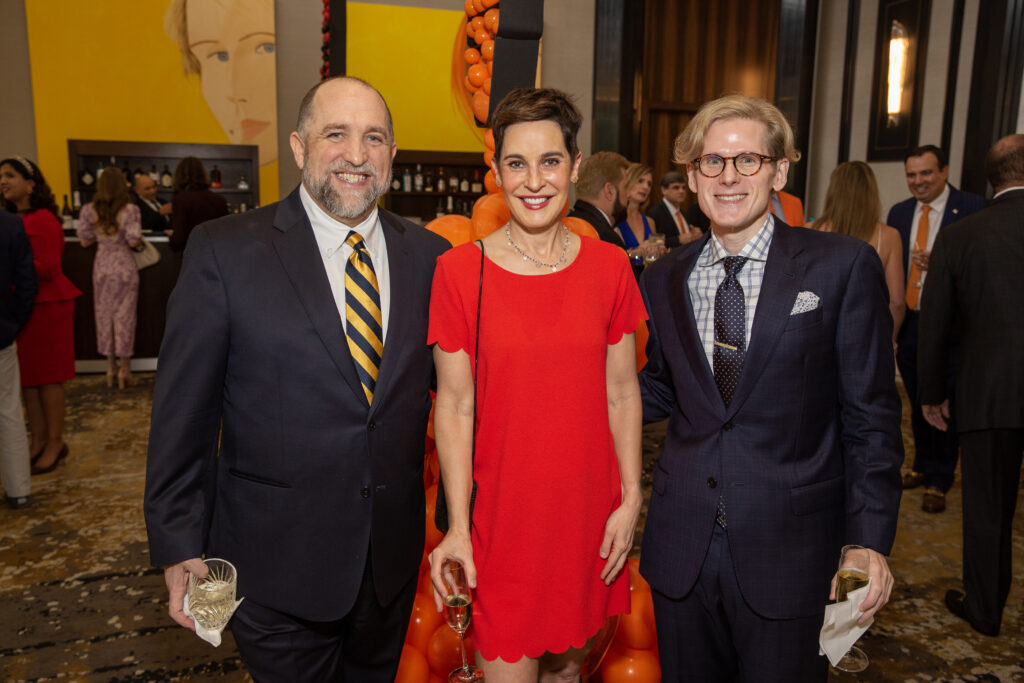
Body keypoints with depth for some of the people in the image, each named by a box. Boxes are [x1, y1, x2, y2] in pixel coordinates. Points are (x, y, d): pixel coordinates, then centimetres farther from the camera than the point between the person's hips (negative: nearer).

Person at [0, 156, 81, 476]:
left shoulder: (42, 219, -13)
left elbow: (47, 268, -19)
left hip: (45, 306, -8)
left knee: (47, 376, 0)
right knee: (27, 376, 12)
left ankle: (55, 442, 12)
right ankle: (38, 439, 23)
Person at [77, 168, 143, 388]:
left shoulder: (89, 210, -2)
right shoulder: (129, 210, -12)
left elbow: (85, 241, 3)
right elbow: (134, 240, -15)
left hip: (102, 266, 3)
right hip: (124, 267, -3)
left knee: (104, 314, 12)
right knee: (124, 315, 4)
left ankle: (111, 367, 19)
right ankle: (125, 369, 8)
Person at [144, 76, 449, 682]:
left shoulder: (428, 256, -1)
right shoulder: (224, 251, -10)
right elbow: (183, 411, -7)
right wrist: (178, 544, -5)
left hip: (393, 556, 4)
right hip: (278, 564, -3)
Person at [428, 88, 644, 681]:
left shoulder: (610, 267, -1)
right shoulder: (460, 270, -7)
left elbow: (621, 392, 4)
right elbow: (454, 405, -6)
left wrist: (631, 498, -1)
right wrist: (457, 527, -7)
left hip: (590, 515, 3)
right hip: (500, 518, -2)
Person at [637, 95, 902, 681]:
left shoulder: (844, 268, -7)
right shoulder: (664, 281, 4)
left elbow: (871, 414, -5)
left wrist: (870, 539, -7)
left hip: (789, 550, -3)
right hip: (681, 550, 3)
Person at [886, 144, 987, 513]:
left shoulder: (972, 207, -7)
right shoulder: (899, 212, 10)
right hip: (908, 323, 5)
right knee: (918, 404, 17)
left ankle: (939, 482, 17)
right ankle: (923, 466, 35)